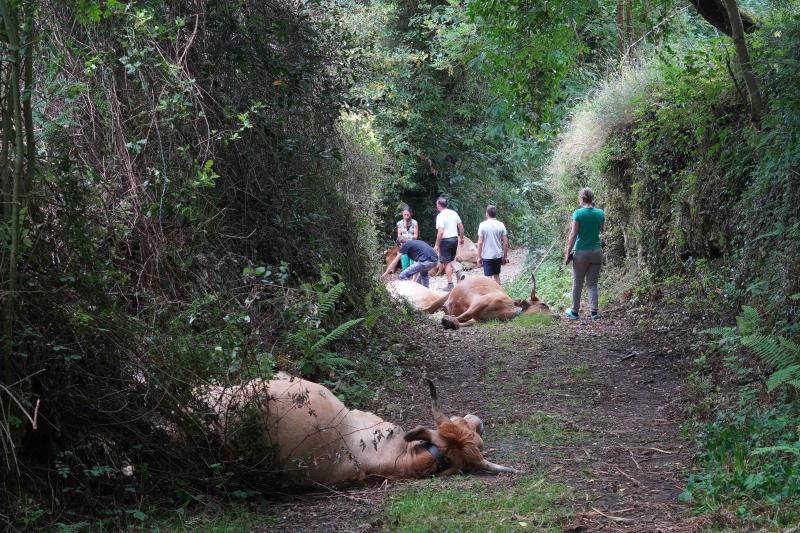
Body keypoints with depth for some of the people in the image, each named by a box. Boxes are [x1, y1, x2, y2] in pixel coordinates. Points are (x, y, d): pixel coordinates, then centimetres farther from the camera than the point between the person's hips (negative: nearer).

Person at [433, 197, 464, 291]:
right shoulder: (454, 213, 5)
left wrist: (436, 245, -16)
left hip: (446, 240, -7)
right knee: (451, 260, 23)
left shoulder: (440, 216, -16)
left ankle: (450, 285, 1)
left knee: (447, 263, 1)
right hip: (455, 239, 7)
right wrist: (461, 238, 21)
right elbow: (461, 227, 9)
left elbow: (440, 232, -22)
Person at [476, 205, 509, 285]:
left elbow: (480, 242, -10)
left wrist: (479, 256, -2)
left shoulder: (483, 225, -10)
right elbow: (505, 243, 0)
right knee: (496, 275, 19)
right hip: (498, 255, 3)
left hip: (487, 256, -3)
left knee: (488, 277, 1)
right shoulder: (501, 225, -2)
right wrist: (505, 256, 10)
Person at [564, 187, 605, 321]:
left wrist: (568, 253, -7)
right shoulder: (600, 213, 1)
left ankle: (575, 311, 18)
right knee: (592, 284, 11)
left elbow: (573, 235, -12)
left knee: (577, 284, 9)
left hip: (581, 252, -3)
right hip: (597, 251, 3)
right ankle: (594, 312, 6)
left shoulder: (578, 213, -12)